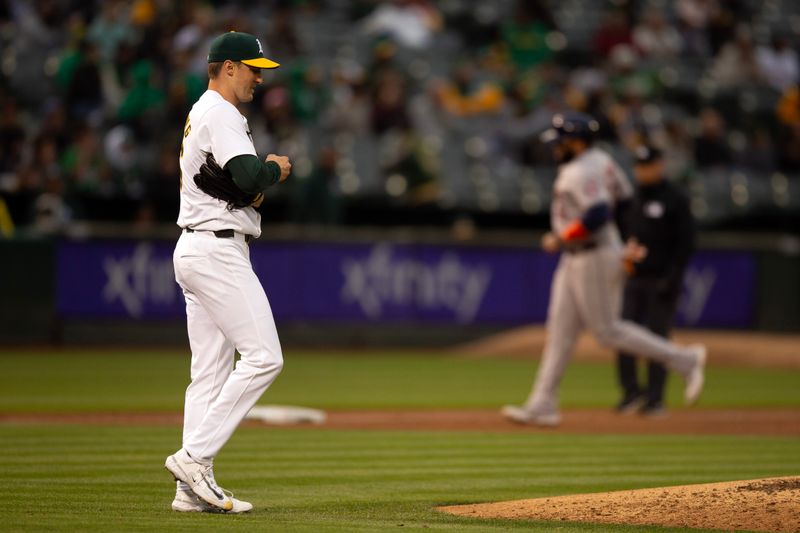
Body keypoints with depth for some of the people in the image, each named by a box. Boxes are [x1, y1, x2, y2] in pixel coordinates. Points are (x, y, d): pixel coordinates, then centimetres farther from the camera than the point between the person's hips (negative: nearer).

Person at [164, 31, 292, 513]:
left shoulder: (200, 114, 21)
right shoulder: (221, 115, -12)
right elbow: (249, 177, -25)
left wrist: (263, 172, 4)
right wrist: (276, 169, -5)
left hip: (195, 251, 11)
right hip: (218, 251, -11)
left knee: (211, 371, 7)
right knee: (263, 358, -11)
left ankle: (194, 489, 5)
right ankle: (194, 457, -14)